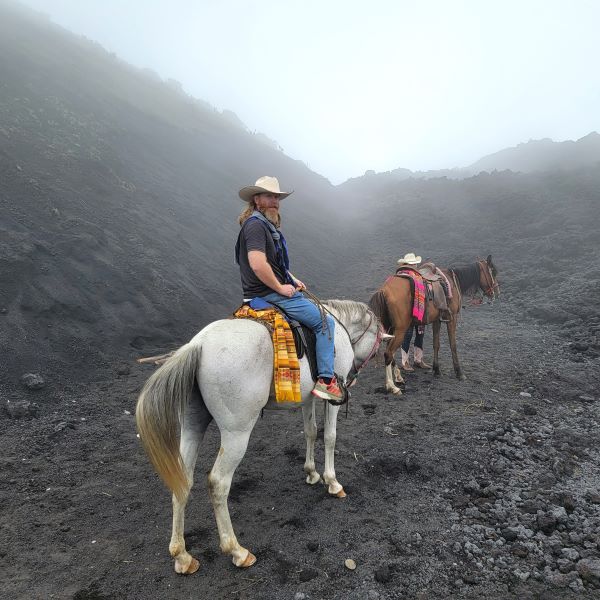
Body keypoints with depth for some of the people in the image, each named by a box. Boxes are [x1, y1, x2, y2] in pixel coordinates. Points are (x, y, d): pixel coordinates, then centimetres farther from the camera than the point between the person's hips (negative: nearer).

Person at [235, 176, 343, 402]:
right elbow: (258, 264, -29)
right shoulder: (255, 224, -15)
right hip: (270, 295, -11)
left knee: (318, 312, 22)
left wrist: (291, 279, 18)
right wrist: (280, 287, -19)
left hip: (274, 292, 11)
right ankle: (326, 380, -7)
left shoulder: (267, 225, 18)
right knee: (325, 321, -9)